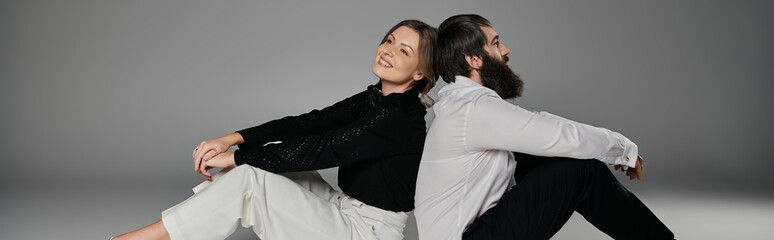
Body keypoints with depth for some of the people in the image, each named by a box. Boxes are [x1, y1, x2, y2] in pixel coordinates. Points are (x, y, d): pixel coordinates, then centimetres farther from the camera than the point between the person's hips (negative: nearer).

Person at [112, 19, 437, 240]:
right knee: (274, 151, 2)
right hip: (344, 211, 9)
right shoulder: (372, 99, 8)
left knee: (249, 179, -18)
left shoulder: (401, 117, -20)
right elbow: (309, 123, 0)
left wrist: (235, 158, -16)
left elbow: (321, 149, -22)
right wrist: (231, 139, -11)